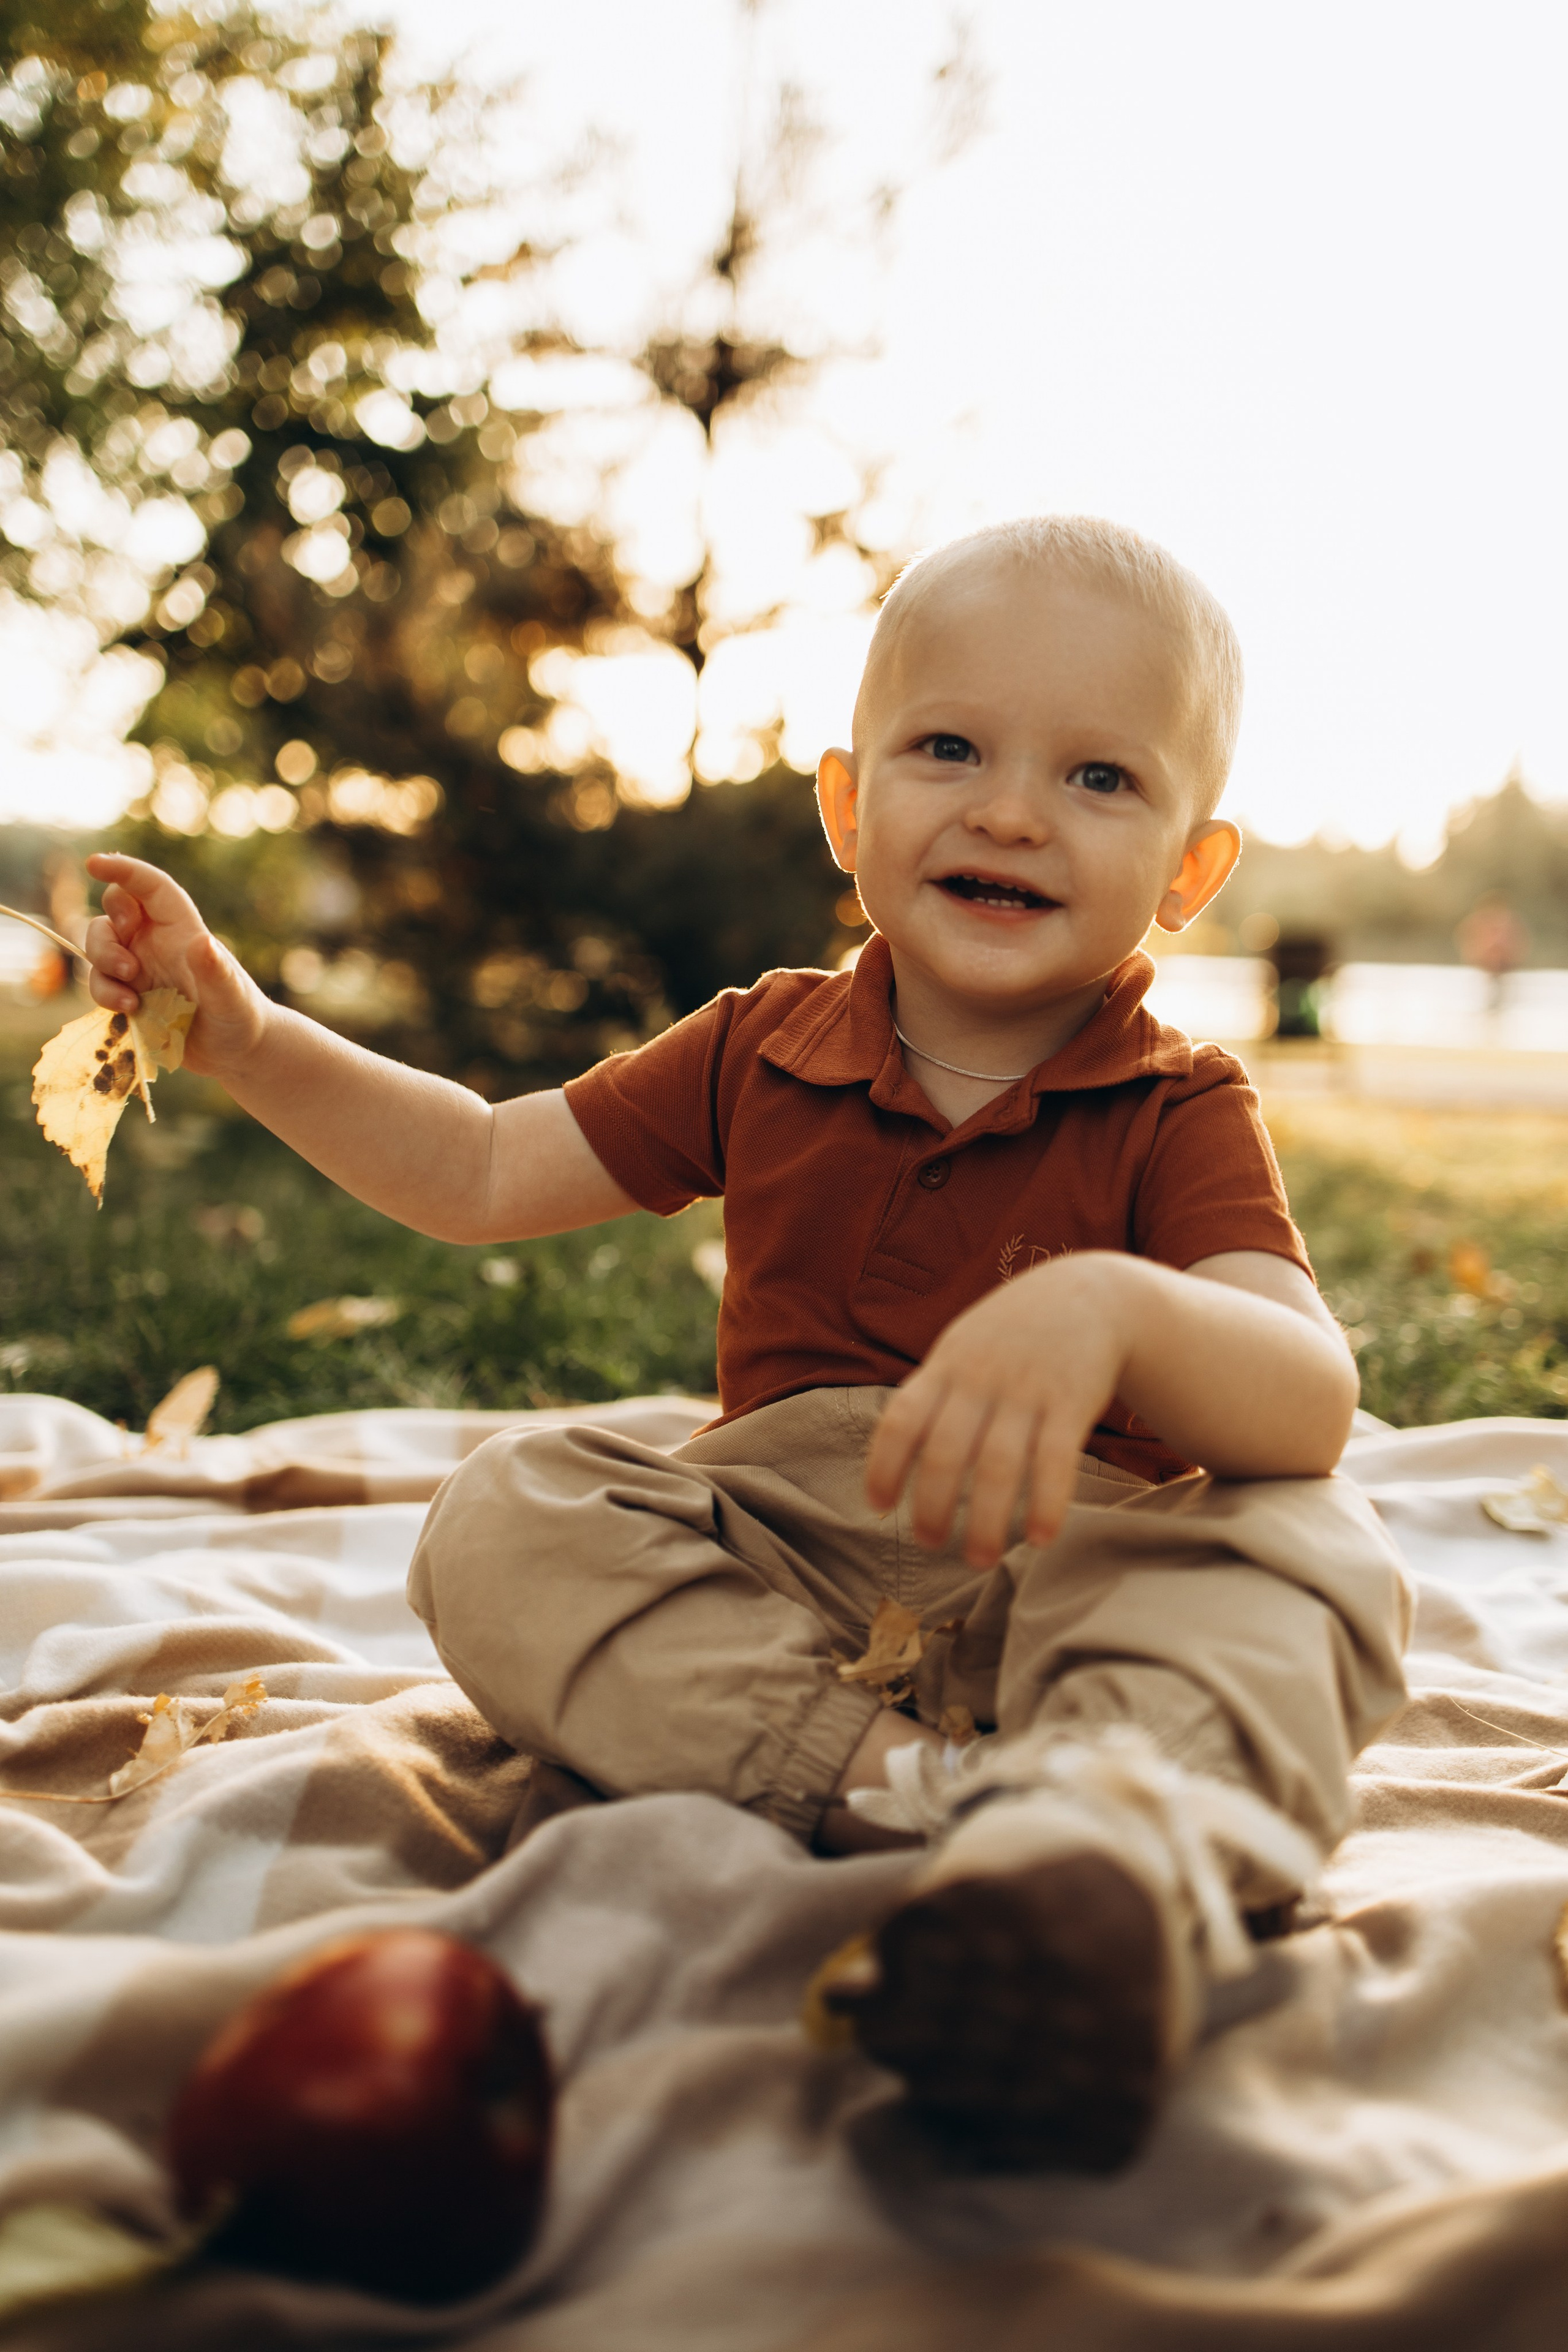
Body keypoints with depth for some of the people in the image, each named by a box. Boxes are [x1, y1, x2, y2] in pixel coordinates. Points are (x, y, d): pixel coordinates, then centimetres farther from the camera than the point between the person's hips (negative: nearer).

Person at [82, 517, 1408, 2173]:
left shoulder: (1180, 1116, -3)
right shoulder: (763, 1054, 8)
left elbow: (1314, 1405, -20)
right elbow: (482, 1175, 16)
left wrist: (1112, 1311, -42)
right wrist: (243, 1037, 5)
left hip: (1081, 1568, -2)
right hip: (771, 1567, 3)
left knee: (1310, 1548, -31)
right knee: (504, 1519, -20)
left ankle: (1112, 1839, -62)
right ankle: (899, 1787, -34)